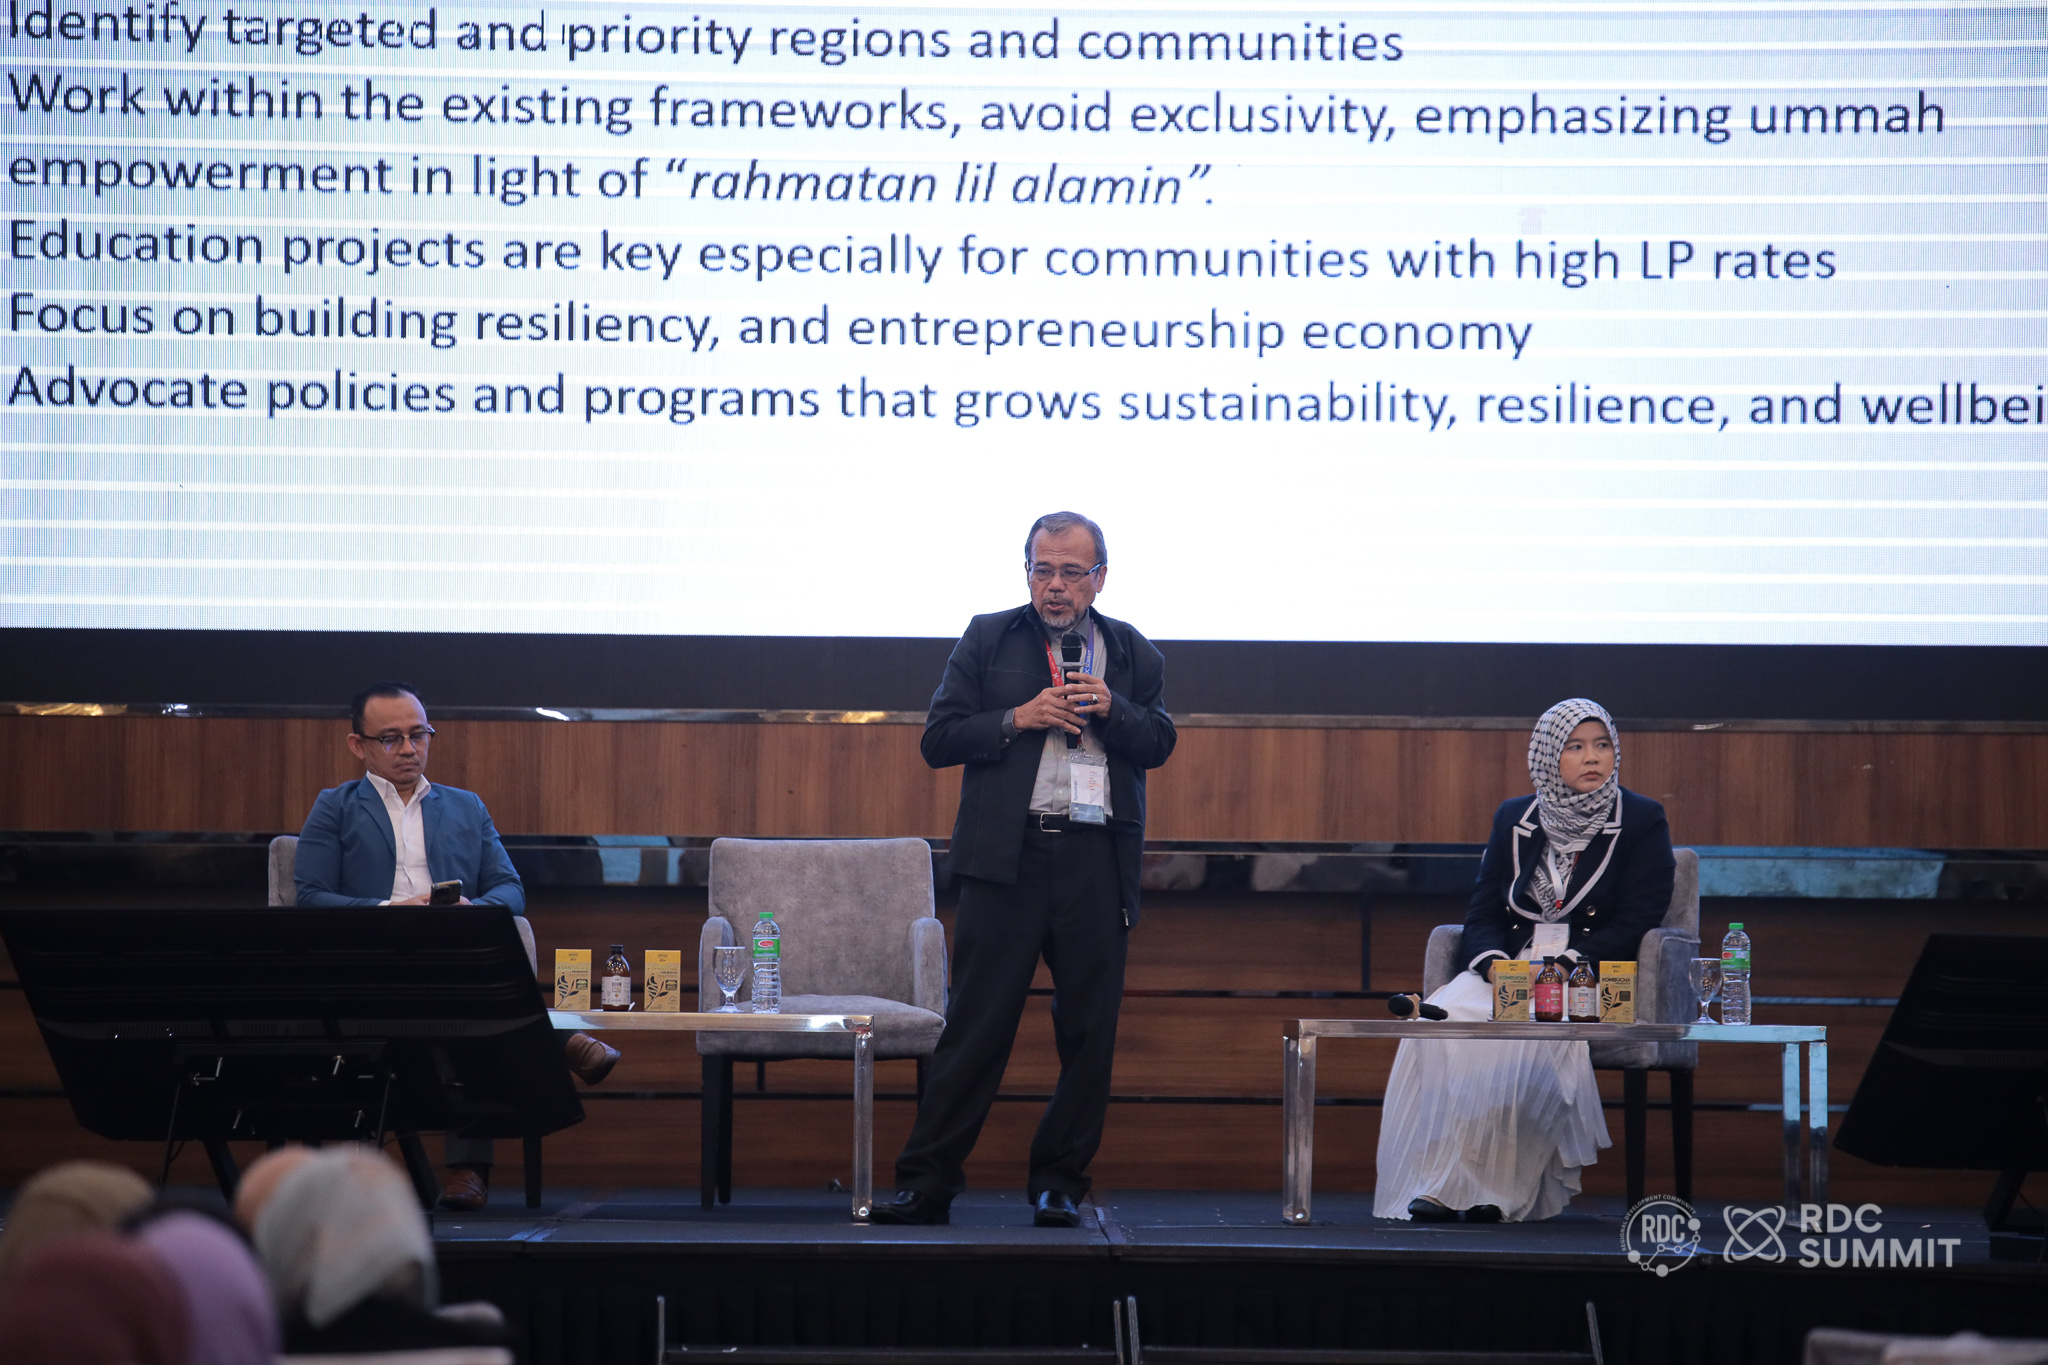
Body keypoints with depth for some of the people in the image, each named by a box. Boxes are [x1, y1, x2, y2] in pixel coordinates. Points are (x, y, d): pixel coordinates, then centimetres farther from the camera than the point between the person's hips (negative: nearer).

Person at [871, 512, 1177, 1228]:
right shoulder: (988, 639, 9)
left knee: (1089, 1033, 3)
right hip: (1008, 854, -2)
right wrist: (1019, 718, -9)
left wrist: (1110, 709, -8)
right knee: (977, 1023, -5)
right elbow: (939, 739, 4)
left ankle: (1059, 1183, 13)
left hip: (1098, 860, 2)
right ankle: (927, 1182, -1)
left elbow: (1159, 742, 10)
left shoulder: (1133, 653, 14)